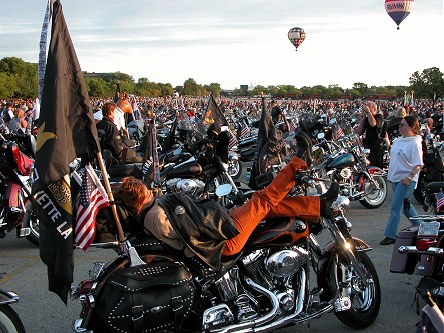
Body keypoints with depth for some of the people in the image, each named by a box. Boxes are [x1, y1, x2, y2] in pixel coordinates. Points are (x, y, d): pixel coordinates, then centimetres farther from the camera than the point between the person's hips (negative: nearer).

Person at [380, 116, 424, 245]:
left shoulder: (415, 143, -16)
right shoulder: (398, 140, 10)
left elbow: (418, 164, -22)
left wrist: (409, 177, -29)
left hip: (406, 180, -9)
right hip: (395, 177, 9)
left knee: (396, 207, -9)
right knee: (405, 205, 20)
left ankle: (390, 235, -4)